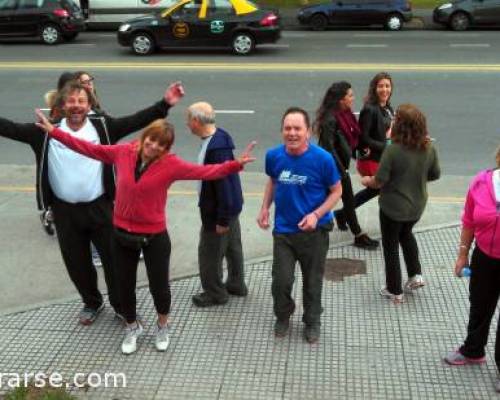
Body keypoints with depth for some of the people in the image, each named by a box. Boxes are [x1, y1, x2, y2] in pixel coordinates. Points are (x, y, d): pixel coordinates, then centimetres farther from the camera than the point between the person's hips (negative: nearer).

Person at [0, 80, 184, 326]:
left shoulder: (102, 126, -6)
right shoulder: (46, 132, -3)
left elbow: (137, 120, -13)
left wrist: (165, 104, -25)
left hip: (100, 207, -1)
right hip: (65, 211, 2)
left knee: (114, 258, 9)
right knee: (77, 263, 17)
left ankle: (121, 305, 31)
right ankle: (92, 303, 41)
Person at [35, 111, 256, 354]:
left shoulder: (170, 164, -14)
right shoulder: (123, 152, -7)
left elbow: (205, 171, -19)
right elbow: (88, 148, 1)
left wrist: (236, 165, -32)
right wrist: (53, 131, 1)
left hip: (155, 236, -2)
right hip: (122, 233, 3)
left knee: (158, 285, 9)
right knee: (125, 284, 16)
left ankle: (162, 327, 39)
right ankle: (132, 328, 42)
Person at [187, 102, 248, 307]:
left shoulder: (216, 148, -30)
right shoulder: (218, 136, 0)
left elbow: (224, 184, -28)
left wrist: (222, 220, -21)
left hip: (218, 211, -9)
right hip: (231, 206, 10)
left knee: (209, 253, 7)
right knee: (232, 246, 23)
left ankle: (214, 293, 25)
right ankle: (236, 284, 40)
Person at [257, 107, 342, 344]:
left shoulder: (322, 158, -19)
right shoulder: (274, 156, -10)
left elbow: (336, 191, -7)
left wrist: (316, 214, -20)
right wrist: (265, 208, 0)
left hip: (315, 231, -2)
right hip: (283, 229, 2)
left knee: (312, 281, 13)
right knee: (281, 280, 3)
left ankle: (312, 322, 37)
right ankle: (282, 316, 34)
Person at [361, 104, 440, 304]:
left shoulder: (393, 150, -26)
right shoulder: (429, 149, -10)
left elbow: (379, 181, -21)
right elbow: (435, 175, 4)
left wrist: (367, 181, 0)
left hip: (392, 207, -5)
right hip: (417, 206, 5)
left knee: (391, 246, 14)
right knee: (406, 234, 33)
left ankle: (394, 291, 24)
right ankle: (415, 275, 28)